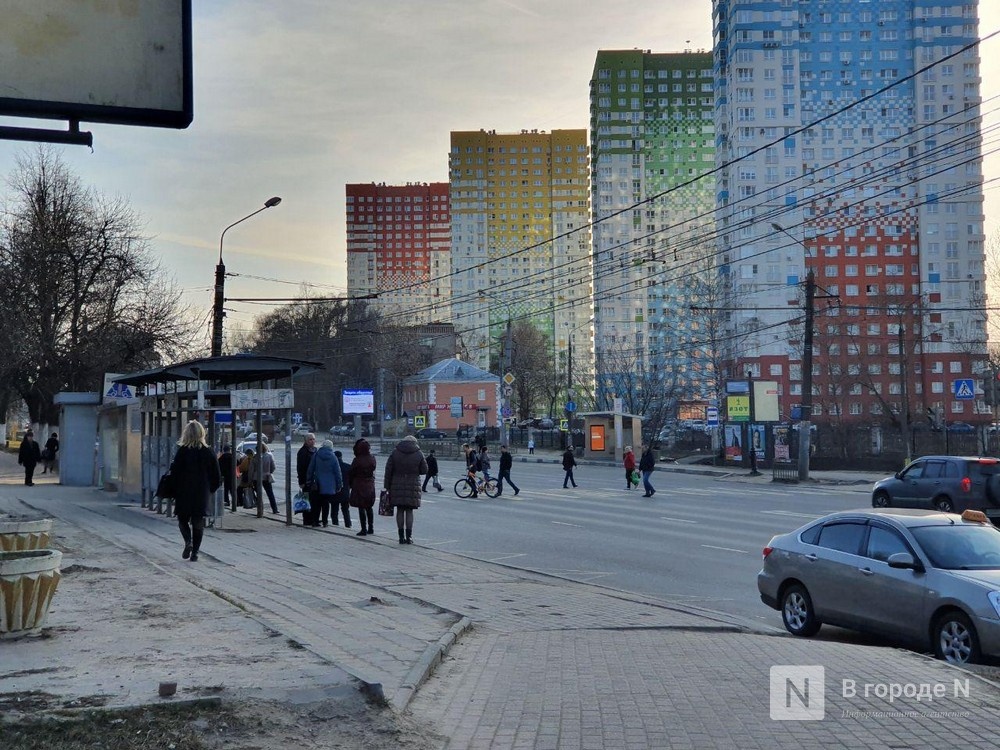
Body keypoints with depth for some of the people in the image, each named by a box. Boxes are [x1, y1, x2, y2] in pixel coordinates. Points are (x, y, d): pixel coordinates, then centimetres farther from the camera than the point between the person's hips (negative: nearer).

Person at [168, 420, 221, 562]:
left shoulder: (182, 451, -9)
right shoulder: (209, 452, 0)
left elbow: (174, 473, -9)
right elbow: (217, 476, 3)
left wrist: (174, 492, 2)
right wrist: (210, 490, 16)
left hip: (184, 493, -2)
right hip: (203, 495, 2)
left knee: (183, 519, 13)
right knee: (198, 523, 9)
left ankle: (188, 542, -11)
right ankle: (195, 551, 6)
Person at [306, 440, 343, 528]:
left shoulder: (316, 455, -1)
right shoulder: (333, 457, -5)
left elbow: (310, 470, 3)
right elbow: (337, 472, -2)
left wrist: (309, 481, 13)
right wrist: (339, 485, 6)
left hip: (318, 484, 1)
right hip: (329, 486, -1)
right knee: (326, 503, 5)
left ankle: (315, 520, 7)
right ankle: (325, 521, 7)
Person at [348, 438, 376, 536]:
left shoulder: (357, 460, -15)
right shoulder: (372, 459, -2)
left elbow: (351, 474, -7)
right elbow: (373, 471, 7)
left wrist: (351, 484, 7)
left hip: (359, 486, -5)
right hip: (370, 486, 5)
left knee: (361, 508, -1)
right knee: (369, 508, 16)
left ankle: (364, 529, -2)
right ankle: (371, 528, 20)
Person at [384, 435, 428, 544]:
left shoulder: (395, 452, 1)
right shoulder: (419, 453, -1)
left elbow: (388, 471, 1)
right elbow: (424, 470, 4)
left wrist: (387, 486, 5)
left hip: (397, 486, 1)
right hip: (413, 486, -1)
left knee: (400, 511, 7)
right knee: (409, 511, 5)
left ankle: (401, 536, 7)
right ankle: (409, 536, 1)